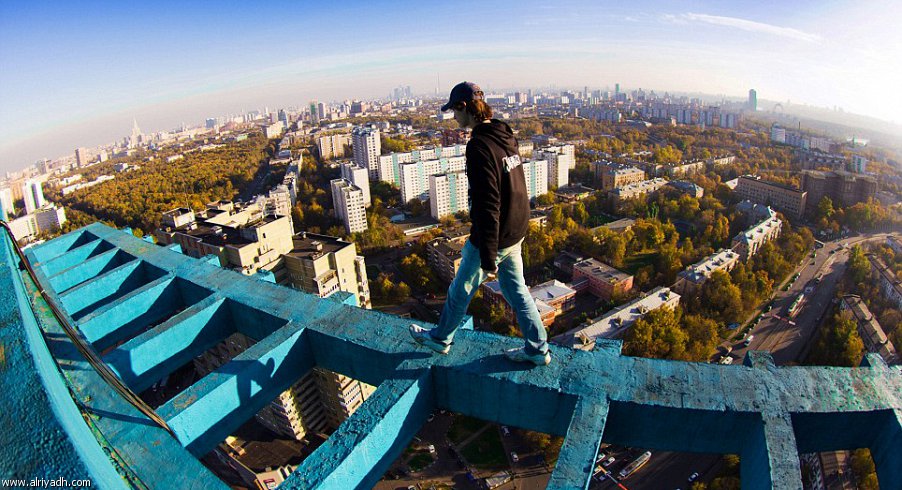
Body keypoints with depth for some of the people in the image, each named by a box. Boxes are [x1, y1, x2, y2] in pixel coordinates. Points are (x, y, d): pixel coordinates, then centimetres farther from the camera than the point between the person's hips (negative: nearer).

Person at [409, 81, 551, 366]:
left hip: (491, 237, -8)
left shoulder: (480, 146, -23)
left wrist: (488, 259, -24)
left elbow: (487, 206, -27)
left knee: (460, 290, 13)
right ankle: (537, 350, 29)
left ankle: (440, 339, 35)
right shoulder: (506, 137, 6)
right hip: (515, 234, 8)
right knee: (516, 291, 19)